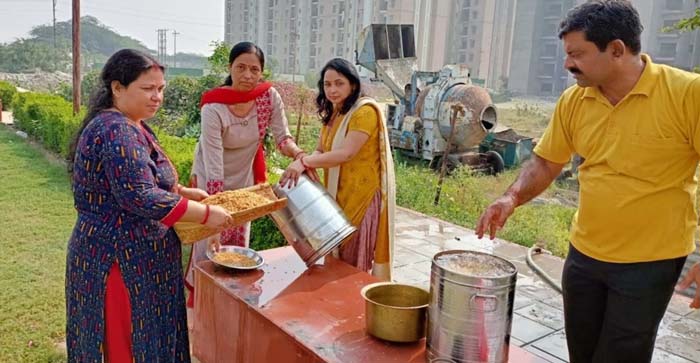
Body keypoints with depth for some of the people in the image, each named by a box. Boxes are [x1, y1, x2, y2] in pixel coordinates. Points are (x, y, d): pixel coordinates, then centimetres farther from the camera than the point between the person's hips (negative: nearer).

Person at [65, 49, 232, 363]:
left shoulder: (128, 126, 11)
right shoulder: (117, 132, -22)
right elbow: (141, 199, -29)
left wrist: (182, 192, 10)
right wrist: (205, 214, -21)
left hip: (126, 254, 10)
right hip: (121, 260, -10)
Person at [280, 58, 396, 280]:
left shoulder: (365, 111, -14)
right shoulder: (332, 114, 14)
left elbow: (346, 153, -25)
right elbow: (321, 152, 9)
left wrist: (305, 162, -31)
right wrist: (302, 163, -11)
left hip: (363, 196, -8)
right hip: (338, 196, 8)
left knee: (358, 262, 0)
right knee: (339, 261, 13)